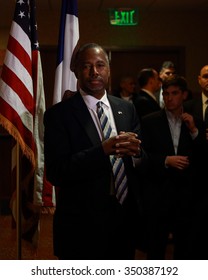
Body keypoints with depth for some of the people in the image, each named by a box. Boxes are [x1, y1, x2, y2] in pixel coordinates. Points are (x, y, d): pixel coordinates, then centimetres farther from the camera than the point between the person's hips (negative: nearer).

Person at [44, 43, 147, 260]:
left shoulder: (126, 109, 6)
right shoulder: (58, 114, -9)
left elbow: (144, 161, 8)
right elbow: (55, 172, -17)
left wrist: (136, 152, -16)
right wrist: (103, 150, -27)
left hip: (125, 218, 5)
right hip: (81, 224, -5)